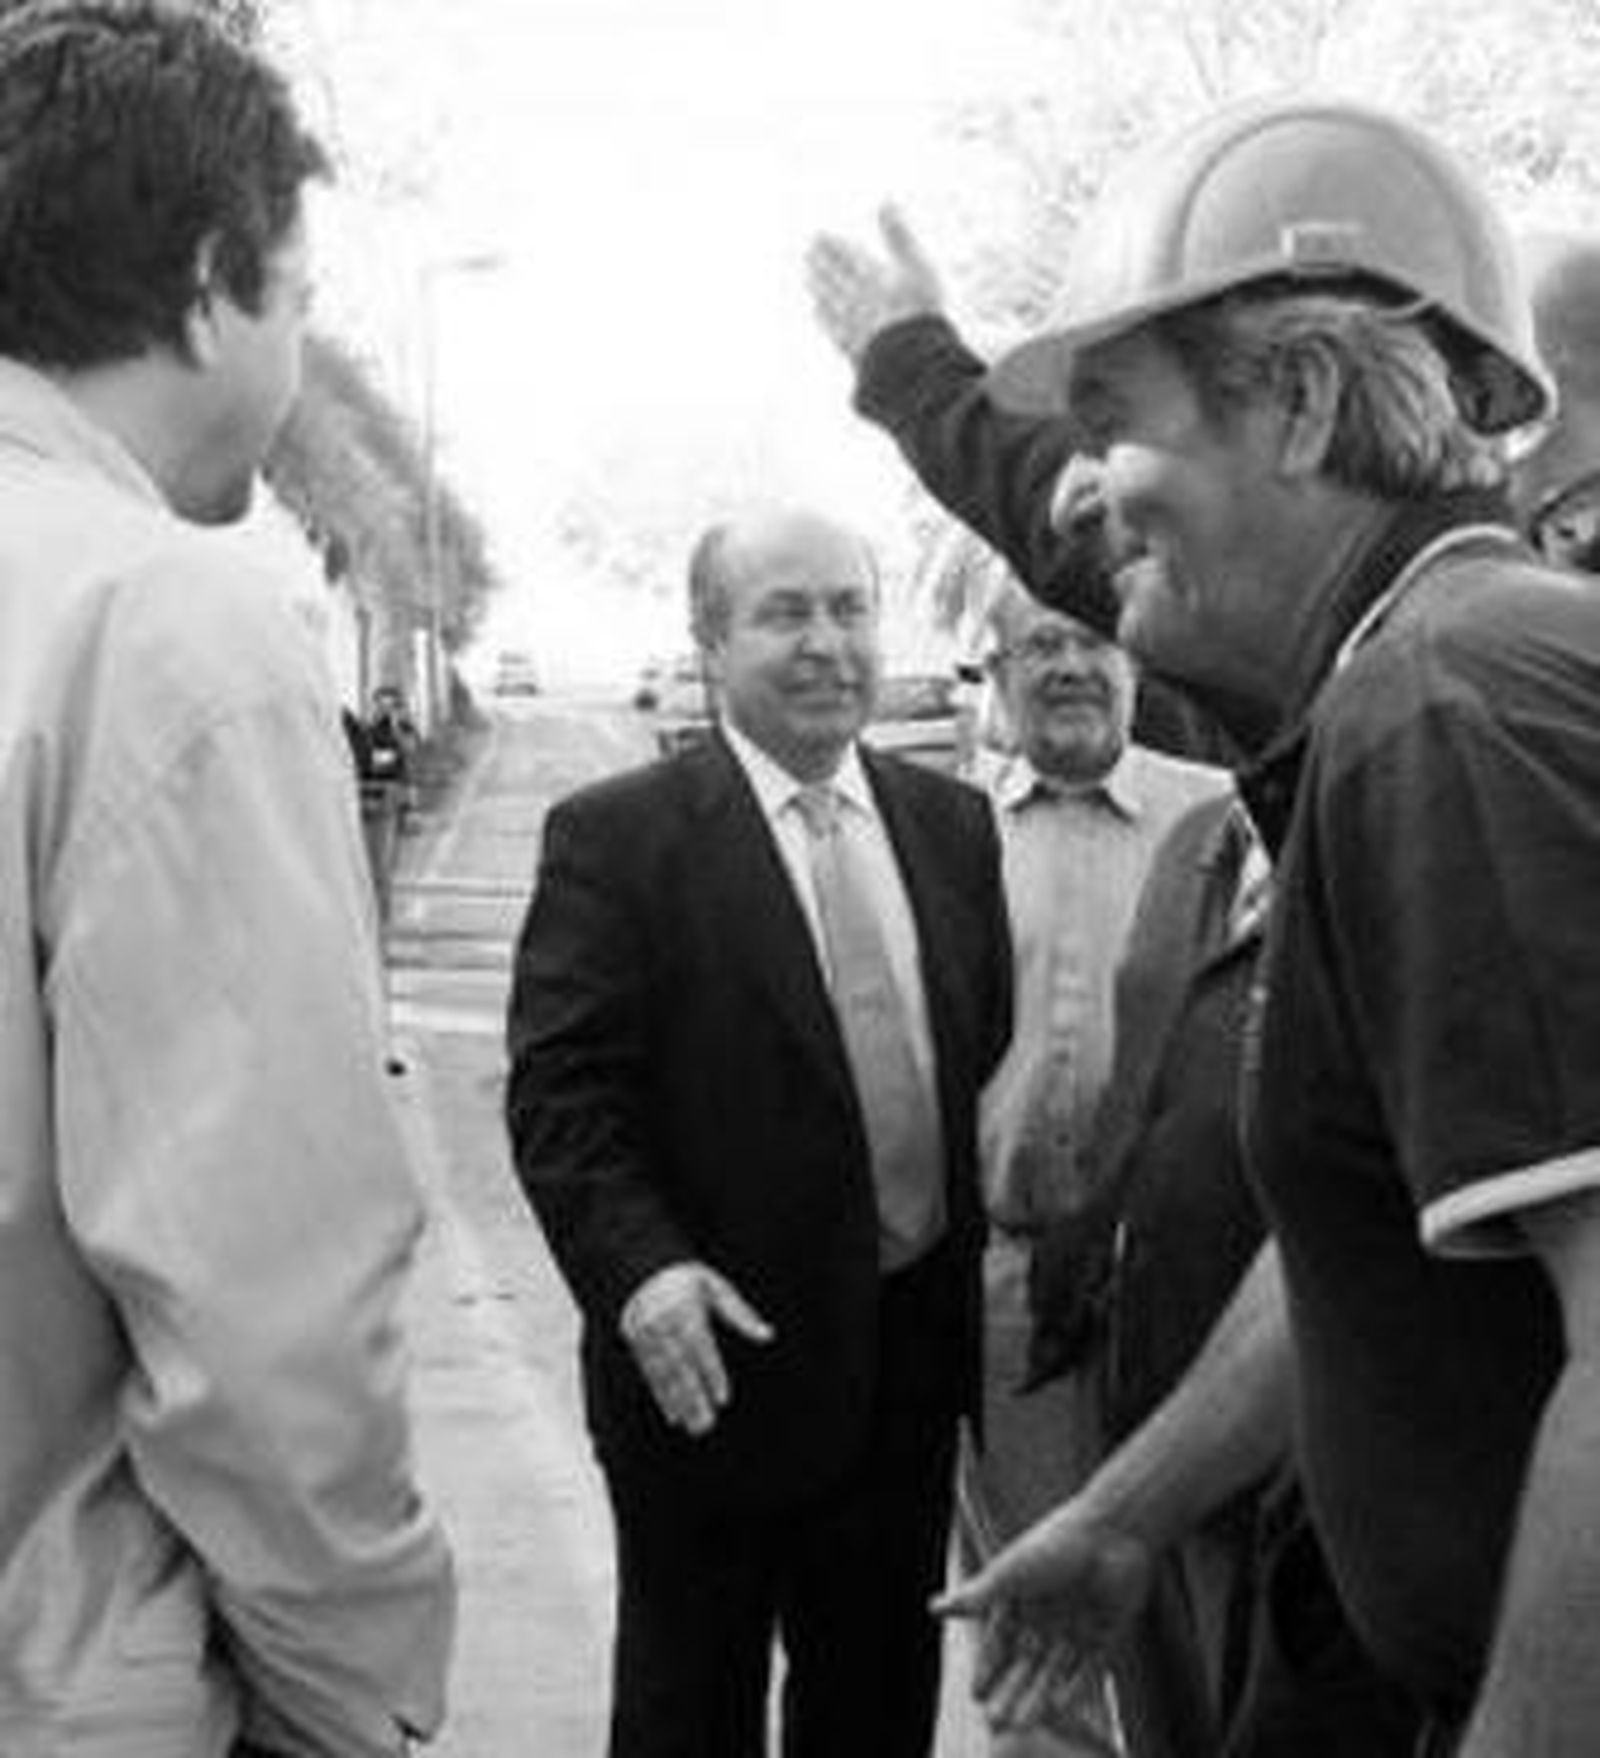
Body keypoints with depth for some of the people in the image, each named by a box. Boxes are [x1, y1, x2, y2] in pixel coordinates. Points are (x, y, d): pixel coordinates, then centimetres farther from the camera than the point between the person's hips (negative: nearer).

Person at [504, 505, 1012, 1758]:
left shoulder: (953, 825, 7)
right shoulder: (615, 838, -9)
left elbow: (990, 1060, 10)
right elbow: (562, 1091, -14)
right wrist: (638, 1266, -28)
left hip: (913, 1359, 5)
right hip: (715, 1364, -4)